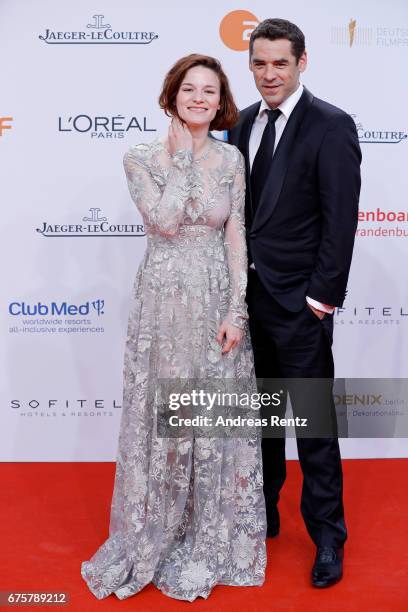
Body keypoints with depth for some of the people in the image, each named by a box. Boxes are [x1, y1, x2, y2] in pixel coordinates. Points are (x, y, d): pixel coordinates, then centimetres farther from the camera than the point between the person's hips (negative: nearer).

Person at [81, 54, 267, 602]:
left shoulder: (231, 159, 4)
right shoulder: (142, 157, -1)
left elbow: (236, 237, 0)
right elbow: (163, 220, -17)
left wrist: (237, 310, -6)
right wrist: (183, 159, -10)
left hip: (217, 300, 2)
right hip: (164, 301, -1)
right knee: (163, 418, 7)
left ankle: (213, 535, 30)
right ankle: (159, 533, 30)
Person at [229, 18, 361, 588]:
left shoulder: (331, 125, -9)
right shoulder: (244, 123, 10)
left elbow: (341, 218, -12)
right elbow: (238, 208, 12)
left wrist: (322, 295, -15)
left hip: (299, 301, -6)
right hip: (249, 294, 6)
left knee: (314, 422, 5)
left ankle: (327, 535, 23)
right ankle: (263, 514, 35)